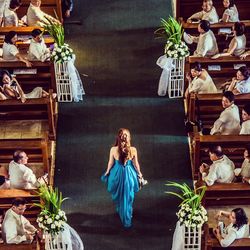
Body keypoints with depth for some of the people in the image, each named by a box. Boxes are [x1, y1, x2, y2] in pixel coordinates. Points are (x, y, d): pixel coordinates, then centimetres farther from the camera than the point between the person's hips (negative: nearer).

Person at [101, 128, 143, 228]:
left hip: (117, 174, 0)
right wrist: (139, 173, 13)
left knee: (118, 196, 26)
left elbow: (111, 163, -6)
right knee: (128, 197, 17)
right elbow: (136, 164, -6)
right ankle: (127, 221, 27)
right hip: (129, 174, 0)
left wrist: (107, 172, 14)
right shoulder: (133, 150, -19)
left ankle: (121, 212, 48)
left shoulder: (113, 149, -20)